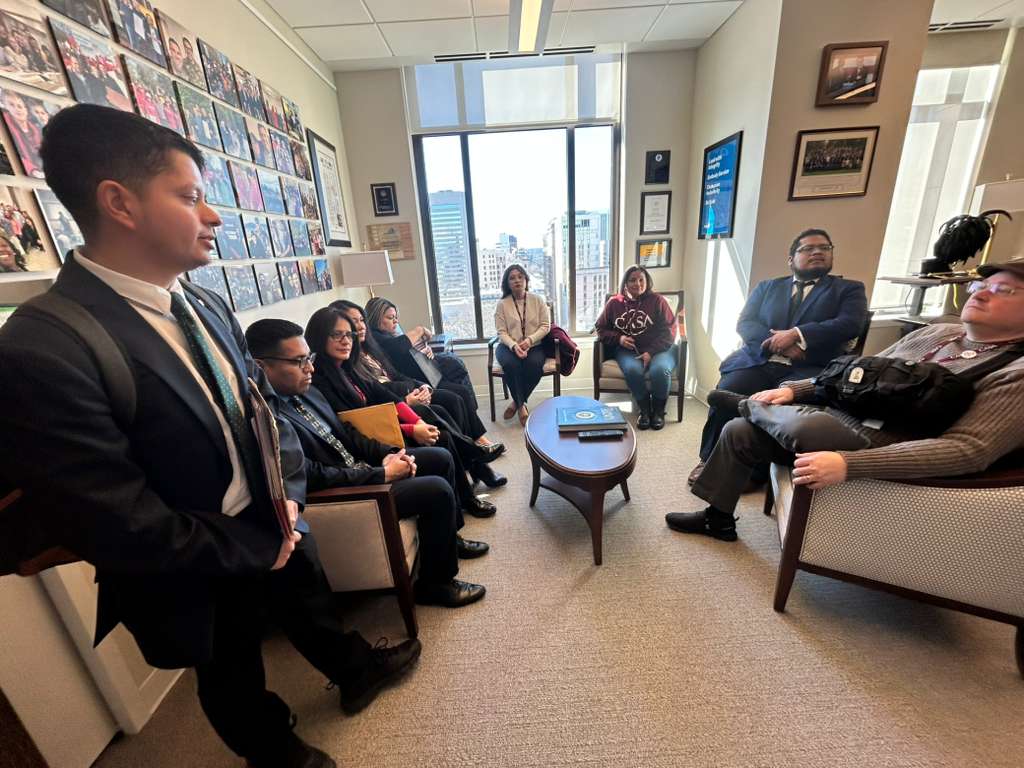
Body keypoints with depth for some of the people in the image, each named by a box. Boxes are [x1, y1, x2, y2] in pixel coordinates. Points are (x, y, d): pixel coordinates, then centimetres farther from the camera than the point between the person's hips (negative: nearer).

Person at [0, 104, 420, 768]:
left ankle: (357, 671, 62)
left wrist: (290, 498, -9)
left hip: (276, 525, 6)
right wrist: (257, 550, -14)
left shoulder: (207, 307, -4)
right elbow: (120, 528, -26)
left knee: (313, 608, 31)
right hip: (201, 572, -5)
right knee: (234, 675, 25)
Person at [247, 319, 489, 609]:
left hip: (358, 468, 9)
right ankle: (435, 583, 4)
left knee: (441, 458, 9)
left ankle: (448, 536, 29)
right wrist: (384, 473, -19)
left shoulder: (306, 392, 3)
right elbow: (315, 478, -27)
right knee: (438, 490, -18)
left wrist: (389, 454, -3)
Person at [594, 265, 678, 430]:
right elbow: (601, 328, 13)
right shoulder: (614, 303, 7)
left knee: (660, 370, -33)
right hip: (628, 350, 1)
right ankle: (643, 409, -9)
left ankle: (658, 410, -6)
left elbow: (670, 329, -3)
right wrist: (618, 338, -7)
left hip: (658, 349, -1)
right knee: (633, 370, -34)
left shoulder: (657, 300, 2)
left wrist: (651, 352, -16)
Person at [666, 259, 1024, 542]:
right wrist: (793, 389, -6)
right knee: (739, 430, 1)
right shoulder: (935, 333, 8)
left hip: (873, 458, -7)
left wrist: (848, 464, -38)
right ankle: (718, 517, 15)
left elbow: (968, 449, -26)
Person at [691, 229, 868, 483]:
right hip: (757, 362, 2)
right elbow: (744, 323, 7)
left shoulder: (849, 289, 17)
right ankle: (710, 460, -5)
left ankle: (757, 471, -10)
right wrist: (778, 342, -11)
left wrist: (796, 334, -16)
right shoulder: (766, 287, 21)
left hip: (807, 370, -1)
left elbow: (849, 324, -3)